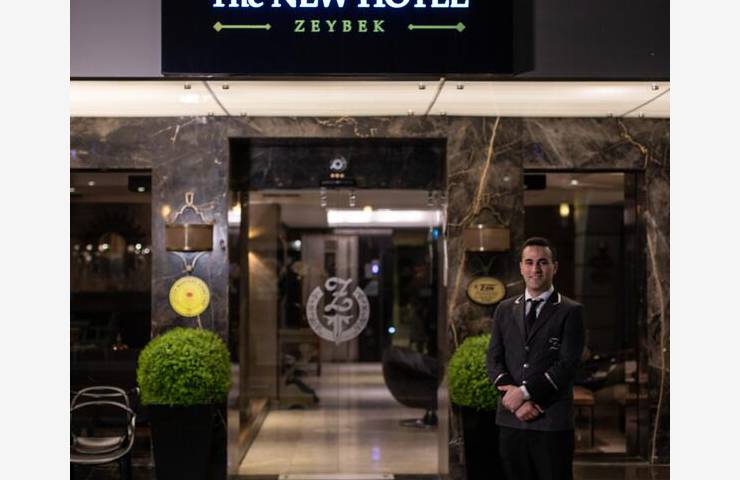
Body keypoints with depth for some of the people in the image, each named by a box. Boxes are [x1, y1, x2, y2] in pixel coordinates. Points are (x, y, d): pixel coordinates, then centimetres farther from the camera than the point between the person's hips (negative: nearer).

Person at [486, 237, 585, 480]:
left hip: (553, 423, -3)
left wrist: (525, 392, -14)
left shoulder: (570, 311, 1)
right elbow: (493, 360, 7)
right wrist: (515, 400, -9)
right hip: (511, 421, 4)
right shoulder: (505, 310, 13)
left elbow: (567, 364, -8)